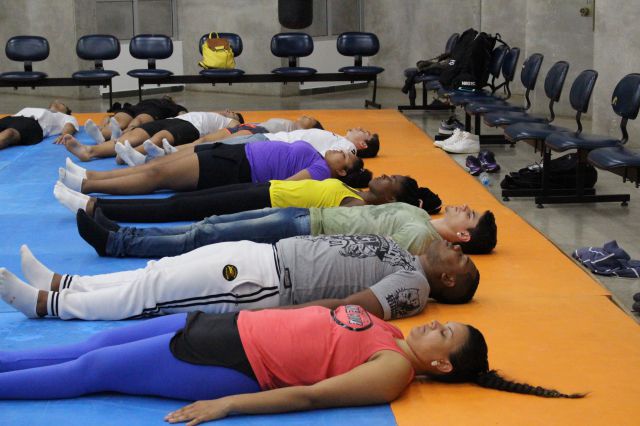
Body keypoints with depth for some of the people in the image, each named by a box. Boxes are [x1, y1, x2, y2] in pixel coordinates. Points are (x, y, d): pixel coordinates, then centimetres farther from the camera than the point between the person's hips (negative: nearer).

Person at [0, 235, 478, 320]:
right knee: (160, 274, 7)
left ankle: (46, 302, 1)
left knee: (152, 291, -7)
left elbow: (345, 307, -20)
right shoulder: (402, 254, 15)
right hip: (269, 253, 8)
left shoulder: (413, 286, -11)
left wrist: (270, 315, -23)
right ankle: (59, 283, 15)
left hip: (266, 285, -8)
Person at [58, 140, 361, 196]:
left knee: (160, 174, -13)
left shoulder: (321, 171, -9)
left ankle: (85, 187, -12)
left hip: (236, 171, -8)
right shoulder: (315, 157, 17)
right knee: (159, 167, 3)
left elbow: (283, 186, -21)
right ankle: (88, 177, 4)